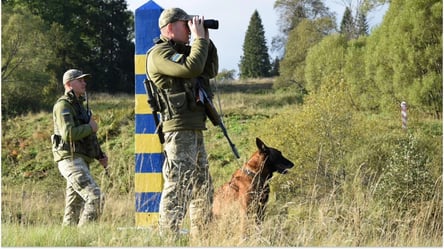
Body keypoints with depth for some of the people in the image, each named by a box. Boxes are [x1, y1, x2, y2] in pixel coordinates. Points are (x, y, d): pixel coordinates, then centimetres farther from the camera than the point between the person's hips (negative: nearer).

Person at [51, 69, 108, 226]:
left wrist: (100, 156, 17)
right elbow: (68, 134, -23)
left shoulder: (78, 105, 22)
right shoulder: (63, 105, -9)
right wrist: (91, 127, -9)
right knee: (95, 198, -19)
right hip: (71, 160, -10)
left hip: (80, 162, 10)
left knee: (73, 209, 9)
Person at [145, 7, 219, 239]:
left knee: (203, 187, 14)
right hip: (179, 130, -10)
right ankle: (168, 237, -14)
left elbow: (211, 70, 21)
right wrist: (199, 38, -12)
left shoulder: (181, 51, 20)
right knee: (178, 186, -13)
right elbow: (192, 68, -24)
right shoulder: (159, 53, -10)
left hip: (194, 131, 10)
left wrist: (206, 41, 12)